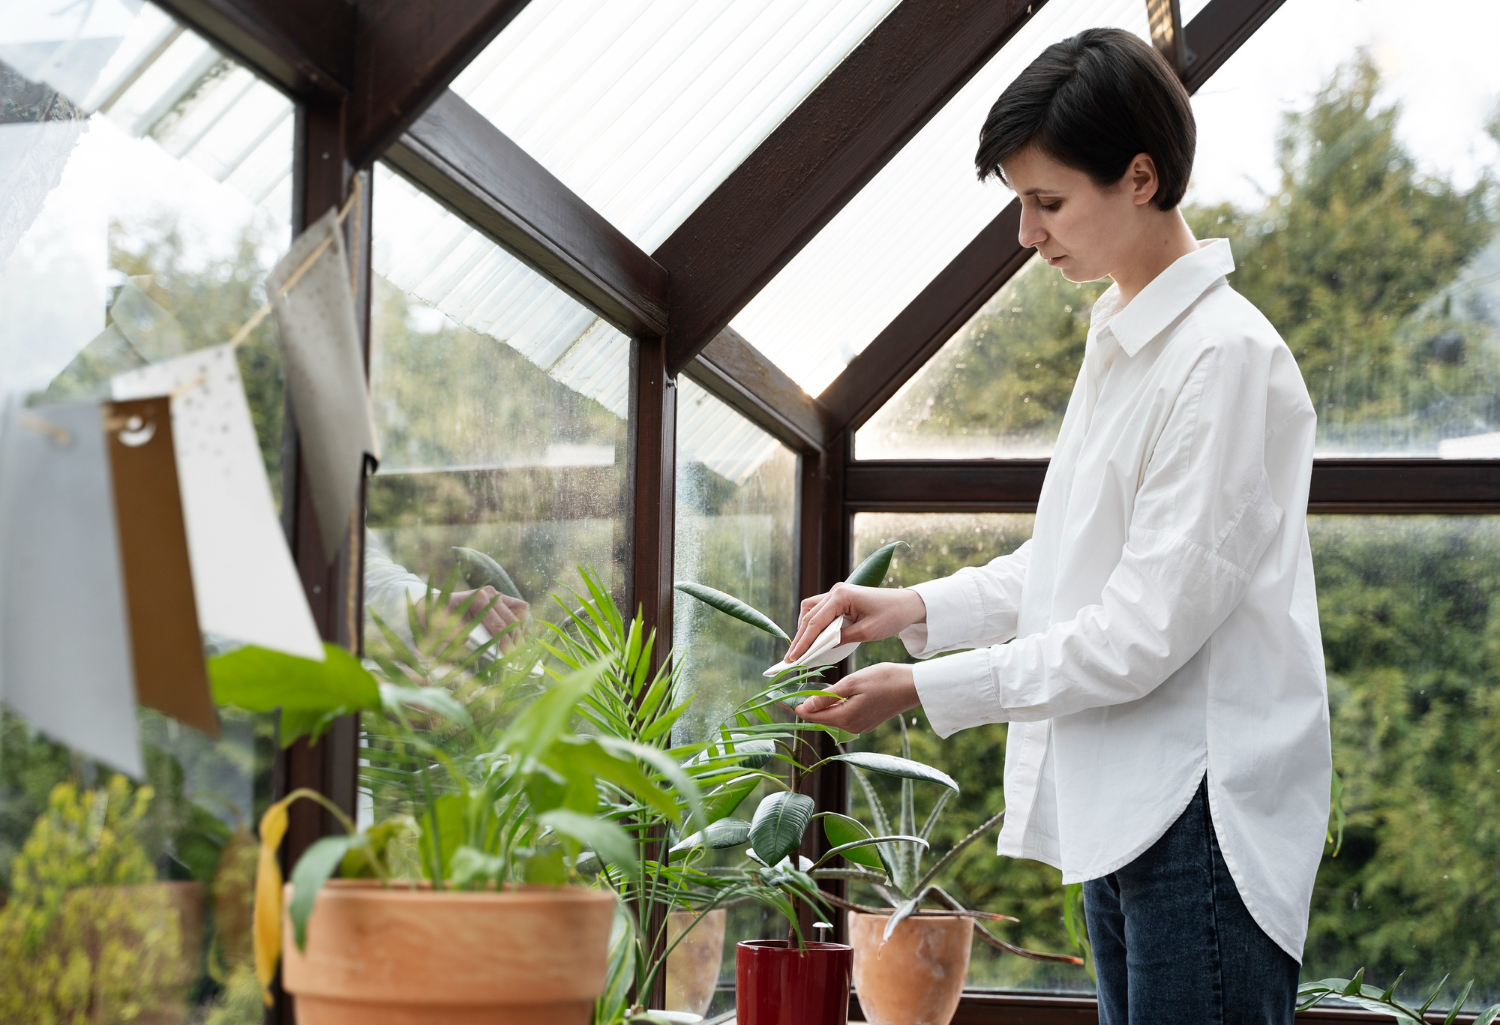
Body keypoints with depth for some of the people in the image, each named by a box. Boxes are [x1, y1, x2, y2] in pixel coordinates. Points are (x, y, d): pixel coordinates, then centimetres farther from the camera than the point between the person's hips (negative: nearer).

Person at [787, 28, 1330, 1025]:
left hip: (1204, 818, -9)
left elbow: (1145, 628, -19)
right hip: (1116, 805, 9)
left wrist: (924, 691, -13)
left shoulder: (1229, 357, -17)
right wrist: (914, 608, 9)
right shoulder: (1120, 342, 13)